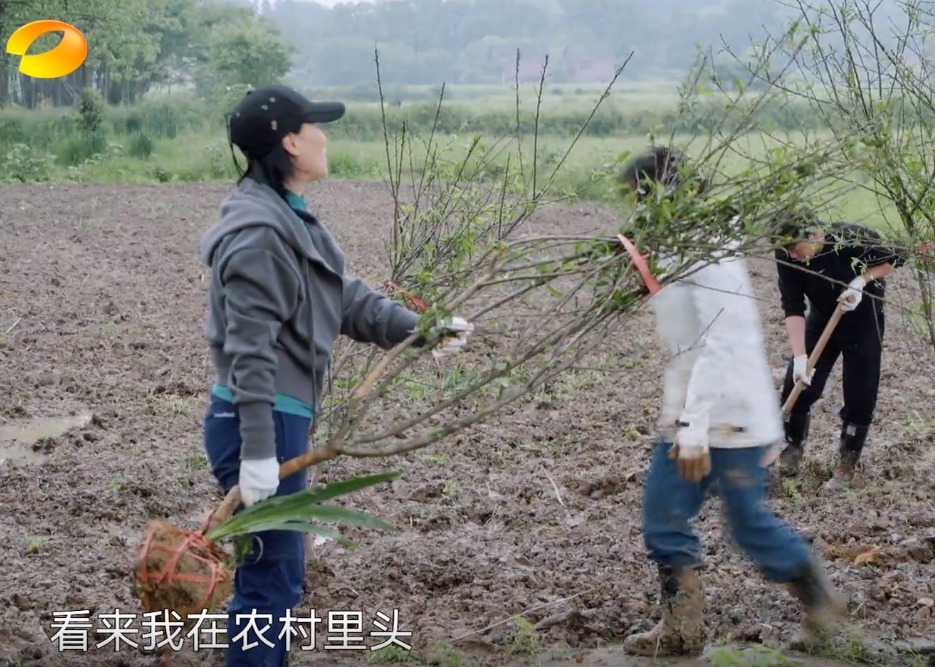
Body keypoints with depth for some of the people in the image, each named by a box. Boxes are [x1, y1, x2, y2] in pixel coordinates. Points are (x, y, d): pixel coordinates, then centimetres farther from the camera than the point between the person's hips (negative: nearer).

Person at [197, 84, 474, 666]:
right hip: (260, 423, -10)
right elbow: (251, 349, -23)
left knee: (279, 572, 18)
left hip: (283, 420, 10)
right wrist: (258, 452, -26)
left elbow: (348, 299, 13)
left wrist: (421, 330, 3)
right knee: (272, 576, -1)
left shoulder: (290, 218, 12)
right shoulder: (260, 231, -19)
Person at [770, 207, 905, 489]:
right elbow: (793, 308, -26)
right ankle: (792, 451, 20)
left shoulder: (854, 238, -31)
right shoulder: (787, 257, -25)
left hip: (864, 323, -2)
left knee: (860, 398, -1)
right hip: (822, 320, 2)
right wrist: (799, 356, -34)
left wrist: (861, 280, -30)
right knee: (797, 385, -2)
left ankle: (846, 467, 15)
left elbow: (895, 258, -15)